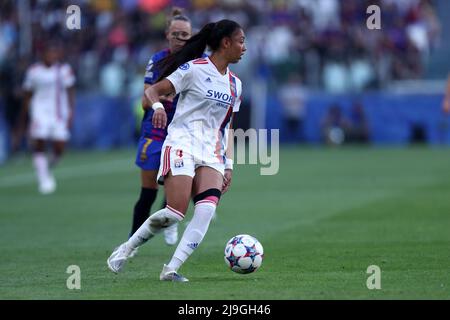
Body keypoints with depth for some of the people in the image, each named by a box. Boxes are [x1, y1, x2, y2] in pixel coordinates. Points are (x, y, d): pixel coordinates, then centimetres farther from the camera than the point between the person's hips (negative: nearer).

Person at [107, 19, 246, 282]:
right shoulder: (194, 69, -4)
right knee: (175, 213, -17)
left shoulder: (235, 84, 16)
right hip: (182, 144, -6)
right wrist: (158, 106, -28)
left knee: (207, 209, -19)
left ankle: (171, 269, -16)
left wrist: (228, 165, 15)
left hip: (212, 153, 6)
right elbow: (152, 91, -5)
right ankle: (125, 250, 4)